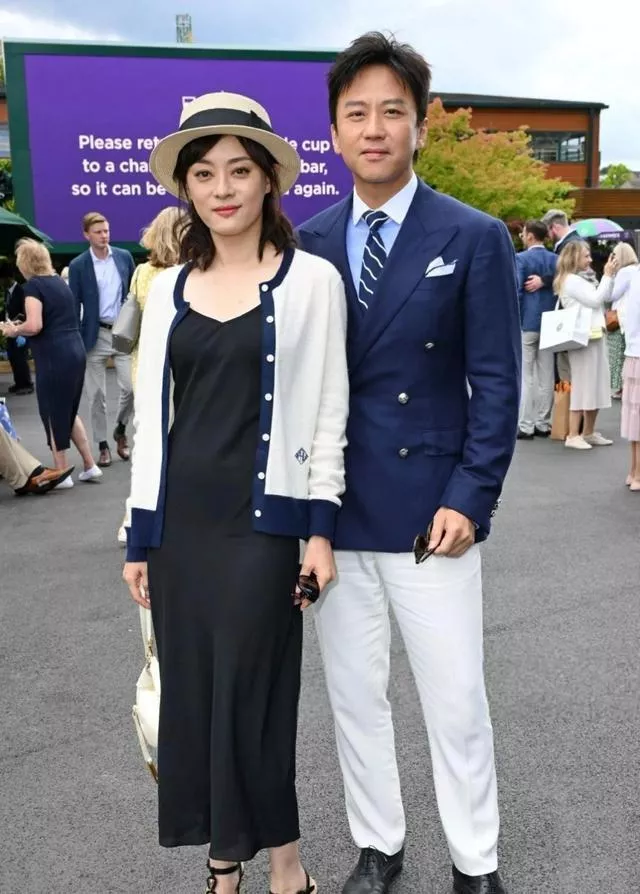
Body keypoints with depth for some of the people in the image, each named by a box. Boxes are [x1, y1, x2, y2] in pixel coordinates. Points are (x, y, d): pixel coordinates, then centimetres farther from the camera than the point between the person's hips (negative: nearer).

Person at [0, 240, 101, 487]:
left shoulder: (33, 285, -9)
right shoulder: (59, 281, 15)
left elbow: (35, 326, -20)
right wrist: (20, 329, 22)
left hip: (54, 357, -8)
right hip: (75, 351, 8)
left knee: (53, 414, 5)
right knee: (68, 411, 19)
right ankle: (90, 466, 20)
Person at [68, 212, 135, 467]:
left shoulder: (124, 257, 5)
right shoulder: (78, 265, -2)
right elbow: (74, 304, -2)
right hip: (95, 335, -2)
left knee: (131, 386, -5)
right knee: (96, 394, 3)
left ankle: (120, 429, 22)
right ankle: (102, 445, 15)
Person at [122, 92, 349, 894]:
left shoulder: (312, 280, -4)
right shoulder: (167, 288, 7)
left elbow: (327, 410, -3)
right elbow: (150, 417, 9)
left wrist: (320, 526, -7)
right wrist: (140, 536, 8)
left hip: (263, 519, -4)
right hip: (179, 519, 4)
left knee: (249, 692, 3)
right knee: (190, 693, 11)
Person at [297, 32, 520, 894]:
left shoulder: (475, 238, -3)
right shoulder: (309, 244, 5)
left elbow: (495, 382, -4)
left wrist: (470, 498, -12)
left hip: (431, 510, -3)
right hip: (332, 510, 3)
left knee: (455, 700, 7)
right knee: (354, 696, 15)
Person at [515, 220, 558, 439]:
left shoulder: (521, 258, -9)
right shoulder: (555, 259, 6)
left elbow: (516, 292, -13)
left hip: (527, 323, -5)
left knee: (526, 377, -2)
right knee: (546, 376, 8)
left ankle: (525, 426, -2)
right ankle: (543, 424, 13)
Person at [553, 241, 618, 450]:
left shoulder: (579, 280, 19)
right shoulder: (571, 281, -11)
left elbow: (602, 301, 19)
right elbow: (595, 300, -15)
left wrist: (610, 276, 11)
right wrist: (608, 276, -9)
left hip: (594, 338, 10)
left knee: (596, 386, 11)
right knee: (583, 386, -7)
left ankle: (588, 433, 18)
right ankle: (573, 436, -3)